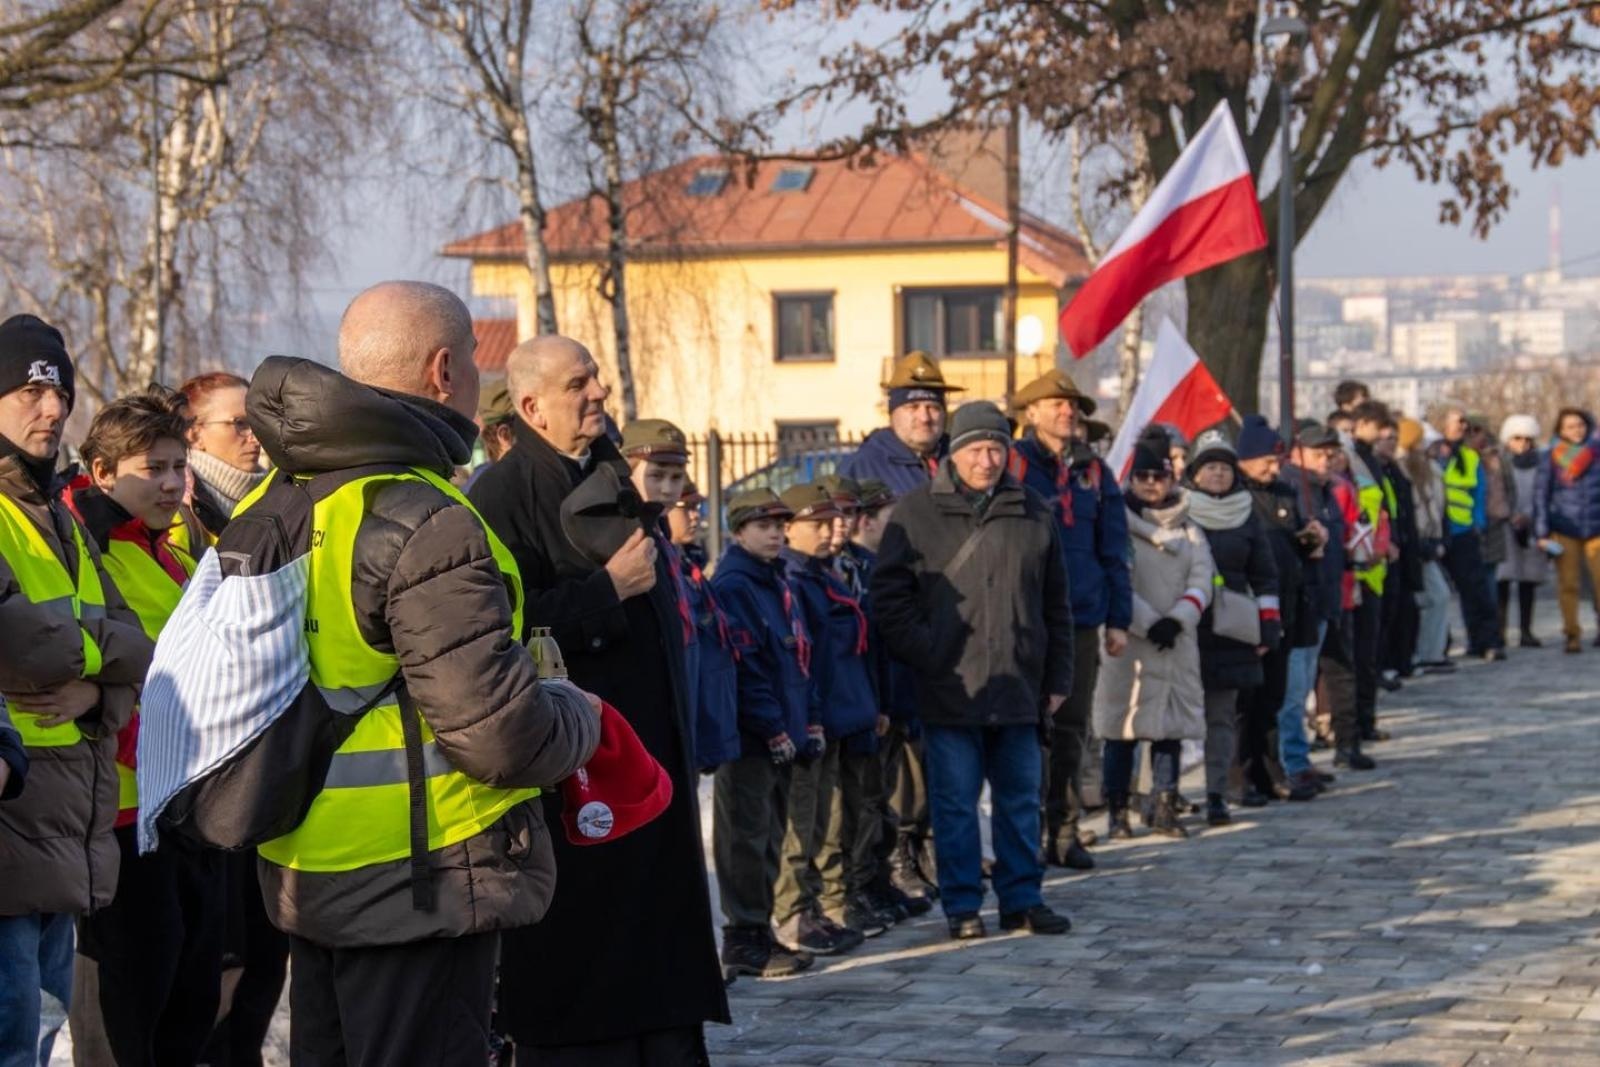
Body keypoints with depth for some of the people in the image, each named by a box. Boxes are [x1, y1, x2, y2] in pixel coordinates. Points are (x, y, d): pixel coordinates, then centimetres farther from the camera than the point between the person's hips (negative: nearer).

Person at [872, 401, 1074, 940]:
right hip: (949, 688, -3)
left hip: (1018, 687, 3)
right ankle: (962, 905, 10)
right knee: (955, 803, 1)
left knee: (1021, 798, 10)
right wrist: (924, 653, -10)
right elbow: (889, 593, -1)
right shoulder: (917, 512, 0)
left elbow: (1056, 605, 13)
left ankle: (1022, 899, 19)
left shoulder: (1032, 513, 10)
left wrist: (1057, 677, 10)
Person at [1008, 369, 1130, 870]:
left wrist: (1118, 619, 9)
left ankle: (1064, 833, 13)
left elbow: (1113, 550, 14)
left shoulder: (1094, 471, 12)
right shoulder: (1012, 464, -2)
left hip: (1082, 620, 4)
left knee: (1072, 727, 7)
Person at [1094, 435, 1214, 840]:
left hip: (1178, 641, 4)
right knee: (1122, 731, -2)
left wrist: (1176, 619, -12)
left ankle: (1165, 807, 11)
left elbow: (1202, 583, 5)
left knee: (1171, 728, 4)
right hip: (1129, 643, -4)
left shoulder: (1190, 531, 14)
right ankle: (1117, 812, 3)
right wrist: (1148, 623, -16)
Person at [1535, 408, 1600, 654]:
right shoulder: (1553, 458, 3)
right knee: (1567, 585, 0)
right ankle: (1572, 635, 8)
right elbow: (1541, 494, 5)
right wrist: (1542, 532, 0)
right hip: (1565, 530, 0)